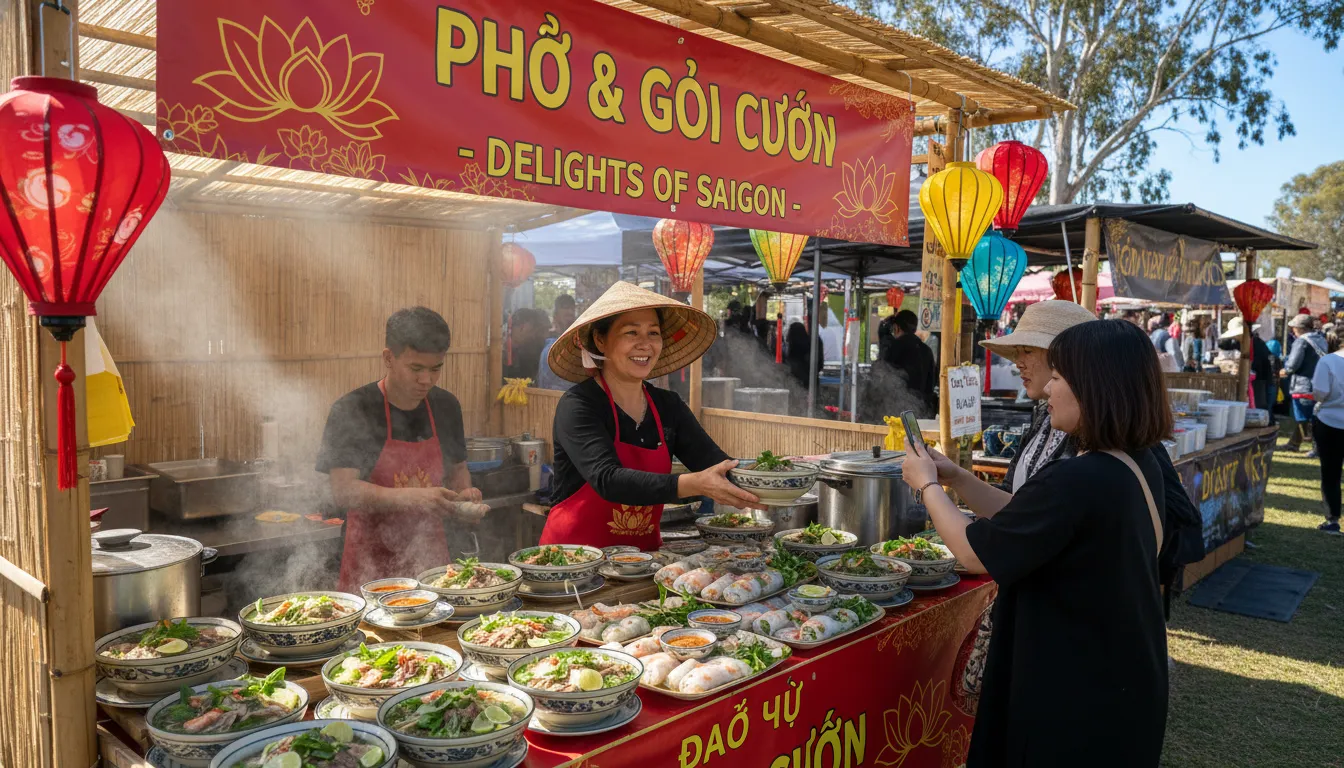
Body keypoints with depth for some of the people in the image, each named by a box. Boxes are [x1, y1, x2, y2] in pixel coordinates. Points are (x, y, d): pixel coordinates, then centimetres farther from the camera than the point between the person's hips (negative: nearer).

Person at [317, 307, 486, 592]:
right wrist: (414, 497, -31)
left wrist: (464, 496, -5)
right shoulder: (351, 411, -12)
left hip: (431, 553, 4)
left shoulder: (446, 406, 3)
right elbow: (343, 491, -19)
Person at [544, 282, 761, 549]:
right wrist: (695, 484, -38)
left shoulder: (668, 406, 5)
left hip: (643, 553, 5)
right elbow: (607, 480, -26)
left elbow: (716, 464, -4)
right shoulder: (578, 406, -11)